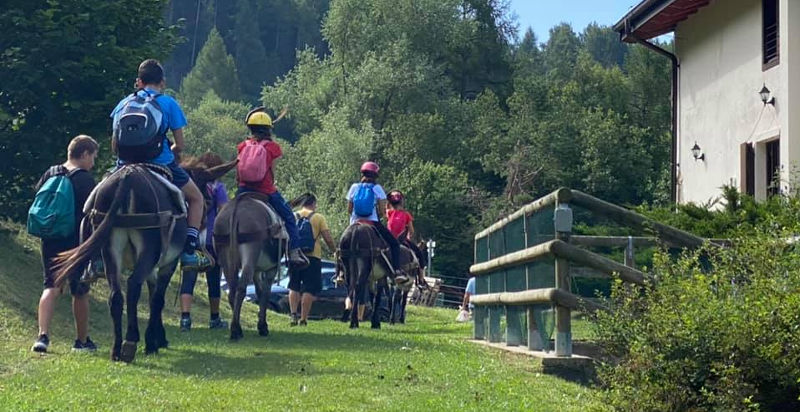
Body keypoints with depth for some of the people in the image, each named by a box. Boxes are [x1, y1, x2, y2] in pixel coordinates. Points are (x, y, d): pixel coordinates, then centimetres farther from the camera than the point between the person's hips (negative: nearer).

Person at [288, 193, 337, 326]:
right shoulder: (319, 218, 1)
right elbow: (328, 239, -5)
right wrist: (334, 250, 12)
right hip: (313, 256, -3)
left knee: (294, 287, 13)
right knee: (309, 289, 1)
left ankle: (293, 314, -1)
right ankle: (303, 318, -3)